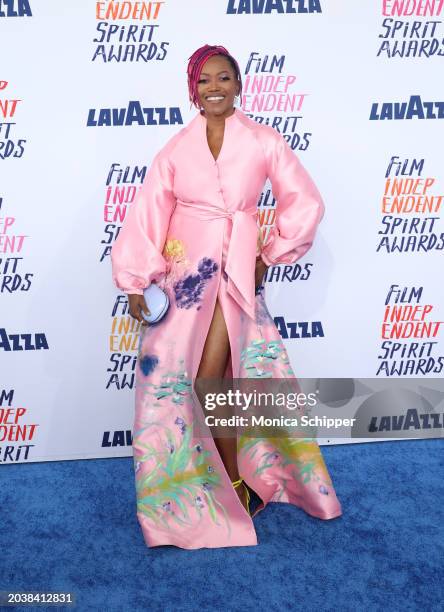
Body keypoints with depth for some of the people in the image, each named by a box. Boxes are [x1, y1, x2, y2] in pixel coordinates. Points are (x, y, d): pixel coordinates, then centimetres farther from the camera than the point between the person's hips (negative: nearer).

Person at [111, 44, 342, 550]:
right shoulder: (177, 148, 5)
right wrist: (135, 281, -2)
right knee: (169, 374, 2)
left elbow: (306, 203, 4)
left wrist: (271, 255, 4)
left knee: (209, 380, -10)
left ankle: (234, 479, 15)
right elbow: (147, 213, 2)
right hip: (181, 270, 3)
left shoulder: (263, 141, 0)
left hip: (235, 271, -3)